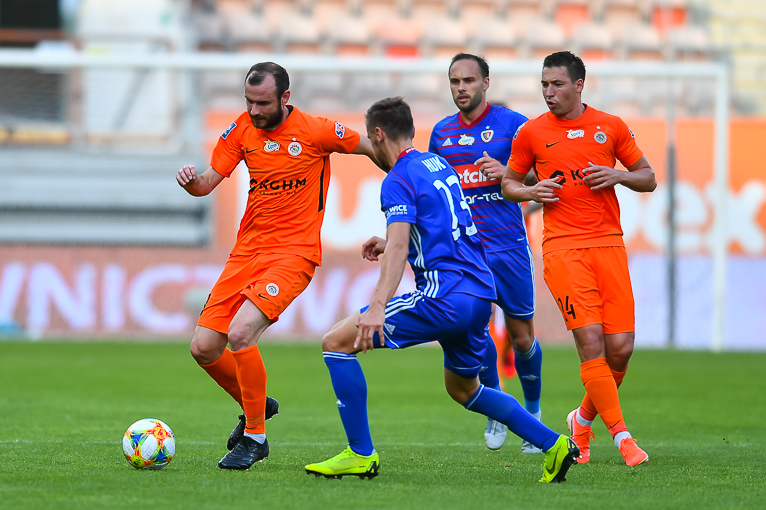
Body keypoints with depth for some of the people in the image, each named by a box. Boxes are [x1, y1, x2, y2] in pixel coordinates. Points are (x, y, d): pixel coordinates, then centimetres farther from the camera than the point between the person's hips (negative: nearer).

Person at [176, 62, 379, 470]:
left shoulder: (316, 132, -11)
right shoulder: (242, 130, 2)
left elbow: (373, 149, 3)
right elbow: (209, 182, 2)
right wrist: (191, 181, -21)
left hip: (294, 253, -6)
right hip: (247, 249, 6)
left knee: (239, 334, -26)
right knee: (203, 348, 0)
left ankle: (254, 437, -8)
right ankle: (255, 404, 29)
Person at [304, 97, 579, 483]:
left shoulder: (398, 180, -7)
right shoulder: (438, 164, 20)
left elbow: (398, 248, -22)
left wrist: (378, 307, -31)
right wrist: (389, 242, 44)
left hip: (446, 298, -9)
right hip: (481, 296, 9)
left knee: (337, 342, -5)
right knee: (463, 389, 29)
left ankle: (361, 454, -6)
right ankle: (552, 444, 20)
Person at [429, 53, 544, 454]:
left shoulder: (512, 124, -1)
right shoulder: (441, 132, 11)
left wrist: (508, 173, -18)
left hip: (508, 245, -2)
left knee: (521, 336, 2)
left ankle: (533, 413, 23)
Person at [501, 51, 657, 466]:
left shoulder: (611, 127, 9)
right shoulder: (532, 133, 7)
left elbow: (648, 179, 16)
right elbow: (508, 182, 18)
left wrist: (619, 176, -5)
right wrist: (529, 192, -3)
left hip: (609, 245, 2)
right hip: (562, 248, -2)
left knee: (620, 347, -5)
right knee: (591, 343, -15)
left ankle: (583, 420, 20)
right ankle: (621, 436, -10)